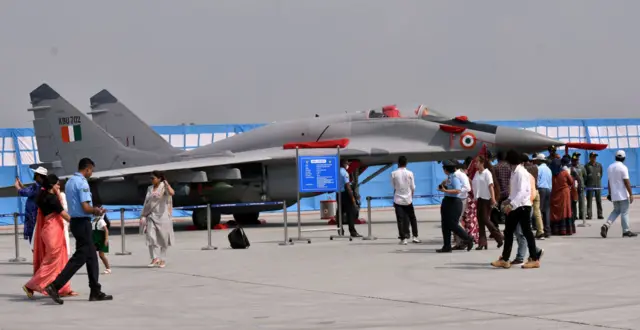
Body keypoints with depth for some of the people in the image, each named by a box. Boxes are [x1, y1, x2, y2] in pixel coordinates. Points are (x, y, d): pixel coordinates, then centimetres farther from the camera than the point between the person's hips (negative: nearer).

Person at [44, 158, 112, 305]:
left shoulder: (69, 182, 14)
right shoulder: (82, 183, -16)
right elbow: (86, 208, -22)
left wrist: (94, 210, 14)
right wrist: (96, 211, -2)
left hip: (74, 221, 10)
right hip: (82, 222, -10)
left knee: (91, 256, 13)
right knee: (79, 257, -8)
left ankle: (95, 292, 15)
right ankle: (55, 286, -13)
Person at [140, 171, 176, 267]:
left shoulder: (164, 187, -4)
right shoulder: (150, 189, 13)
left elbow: (172, 193, -26)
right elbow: (146, 203, 15)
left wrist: (166, 184, -27)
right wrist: (143, 216, 11)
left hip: (162, 216, -4)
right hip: (151, 216, 4)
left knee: (162, 238, 2)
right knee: (150, 236, -12)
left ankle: (162, 259, 12)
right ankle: (155, 258, -11)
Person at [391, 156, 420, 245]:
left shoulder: (394, 174, -6)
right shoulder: (409, 173, -6)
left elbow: (393, 186, 3)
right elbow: (413, 187, 0)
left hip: (398, 200, -1)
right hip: (408, 199, 1)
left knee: (400, 220, 0)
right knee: (412, 218, 15)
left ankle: (403, 238, -3)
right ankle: (415, 236, 13)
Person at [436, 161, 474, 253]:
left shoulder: (454, 178, -14)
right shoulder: (449, 178, 12)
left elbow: (457, 190, -24)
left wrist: (445, 190, -23)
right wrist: (442, 184, 3)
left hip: (454, 202, -9)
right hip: (447, 201, 9)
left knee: (453, 225, -7)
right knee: (445, 225, 7)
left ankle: (469, 239, 11)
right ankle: (447, 247, 11)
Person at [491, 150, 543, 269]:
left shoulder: (521, 173, -16)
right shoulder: (515, 172, 12)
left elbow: (522, 192, -25)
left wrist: (511, 204, -29)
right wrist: (508, 201, 9)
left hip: (522, 206, -9)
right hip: (515, 207, 9)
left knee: (527, 232, -2)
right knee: (508, 231, 8)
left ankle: (534, 259, 6)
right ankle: (504, 259, 11)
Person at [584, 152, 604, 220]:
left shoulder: (599, 165, 11)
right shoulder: (587, 166, 1)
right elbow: (585, 176, 3)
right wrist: (585, 184, 2)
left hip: (598, 185, 3)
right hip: (590, 186, -3)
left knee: (599, 201, 3)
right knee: (589, 201, -4)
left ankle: (600, 215, 7)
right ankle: (589, 215, -4)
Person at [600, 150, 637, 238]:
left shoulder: (610, 167, 8)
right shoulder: (623, 167, -13)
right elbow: (626, 182, -16)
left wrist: (610, 193, 20)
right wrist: (631, 194, -13)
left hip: (614, 195, 6)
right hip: (623, 195, -6)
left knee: (616, 211, 15)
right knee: (624, 212, 1)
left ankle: (606, 225, -3)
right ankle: (626, 231, 5)